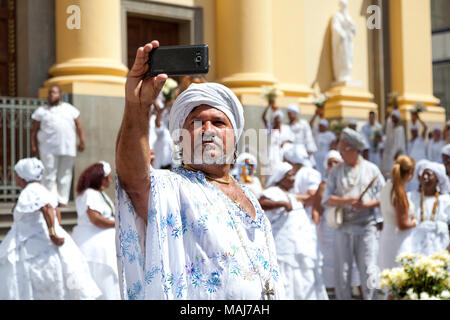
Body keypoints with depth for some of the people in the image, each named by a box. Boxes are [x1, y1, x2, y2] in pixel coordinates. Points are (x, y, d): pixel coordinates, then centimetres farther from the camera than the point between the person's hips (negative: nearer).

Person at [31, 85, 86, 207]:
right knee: (50, 175, -8)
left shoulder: (70, 109, 17)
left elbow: (78, 127, 14)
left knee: (65, 175, 3)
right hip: (48, 149, -2)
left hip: (68, 149, 2)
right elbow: (34, 130, 10)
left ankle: (63, 200, 9)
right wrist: (33, 146, 2)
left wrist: (82, 141, 3)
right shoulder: (41, 111, 12)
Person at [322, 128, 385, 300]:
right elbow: (326, 199, 2)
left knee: (368, 270, -5)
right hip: (343, 228, 1)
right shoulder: (335, 172, 9)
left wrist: (367, 204, -12)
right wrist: (347, 200, -13)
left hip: (366, 226, -1)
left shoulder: (371, 169, 7)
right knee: (342, 271, 3)